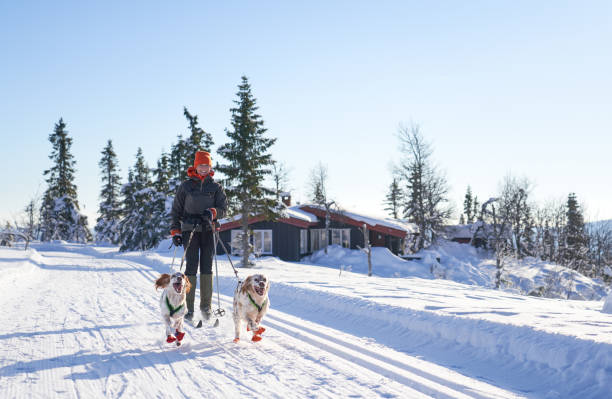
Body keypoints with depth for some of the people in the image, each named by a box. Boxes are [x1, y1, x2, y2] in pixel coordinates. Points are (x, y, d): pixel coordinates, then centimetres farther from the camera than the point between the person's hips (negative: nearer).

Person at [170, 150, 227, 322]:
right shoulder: (185, 186, 9)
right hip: (190, 230, -1)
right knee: (191, 266, -8)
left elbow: (223, 208, 5)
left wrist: (212, 213, -16)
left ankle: (206, 305, 6)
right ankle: (188, 307, -6)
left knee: (207, 267, -1)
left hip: (208, 230, 1)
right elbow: (176, 210, 10)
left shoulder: (216, 187, 11)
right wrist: (175, 231, 2)